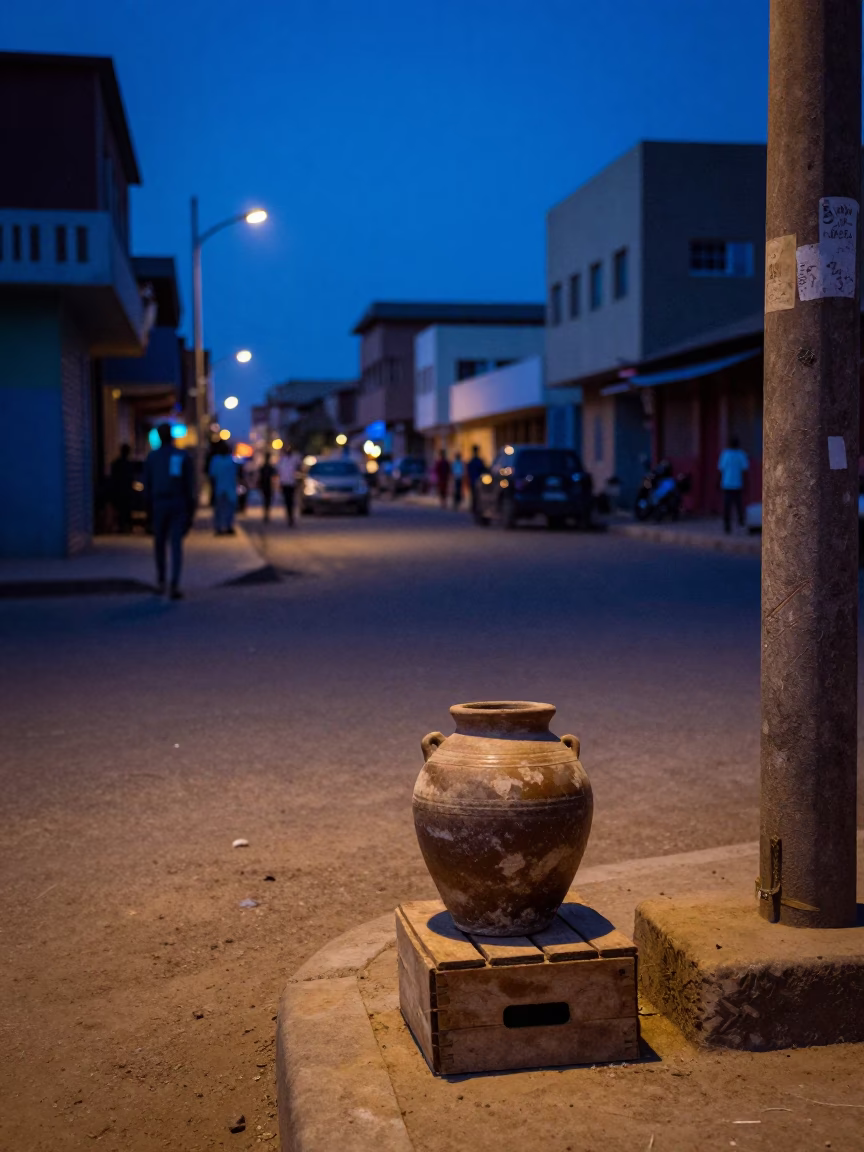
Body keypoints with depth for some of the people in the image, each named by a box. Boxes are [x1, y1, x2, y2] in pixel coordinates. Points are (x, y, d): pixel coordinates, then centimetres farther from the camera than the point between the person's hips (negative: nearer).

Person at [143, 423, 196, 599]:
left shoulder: (151, 457, 2)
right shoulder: (183, 457, 1)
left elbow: (147, 486, 2)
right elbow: (190, 486, -1)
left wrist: (149, 510, 9)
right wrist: (191, 512, 3)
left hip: (159, 505, 1)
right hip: (179, 505, 0)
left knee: (159, 543, 19)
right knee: (176, 545, -3)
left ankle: (161, 580, 29)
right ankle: (175, 585, -16)